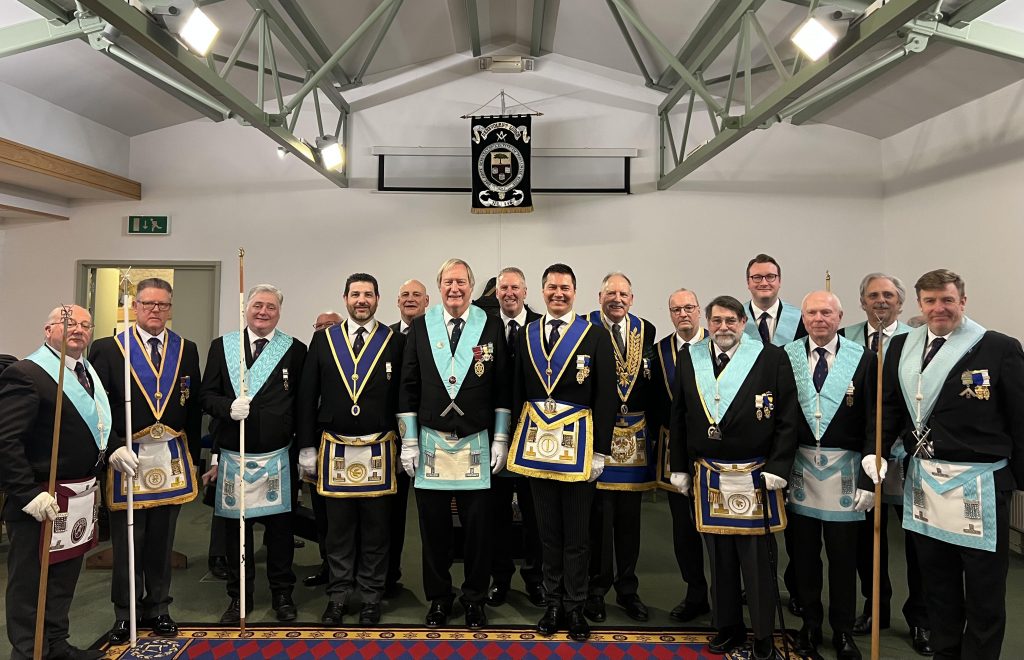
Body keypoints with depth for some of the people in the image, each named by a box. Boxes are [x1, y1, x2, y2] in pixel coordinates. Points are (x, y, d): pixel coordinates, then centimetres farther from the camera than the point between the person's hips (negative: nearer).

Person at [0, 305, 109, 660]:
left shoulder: (89, 372, 11)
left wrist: (92, 480, 14)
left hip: (80, 494, 9)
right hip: (42, 499, -8)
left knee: (66, 575, 20)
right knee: (31, 581, 6)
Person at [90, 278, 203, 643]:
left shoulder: (187, 350, 7)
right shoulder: (107, 349, -1)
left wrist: (192, 456, 8)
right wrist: (114, 447, -16)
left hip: (171, 458, 2)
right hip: (127, 457, -2)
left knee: (162, 540, 12)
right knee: (126, 541, 7)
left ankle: (158, 608, 27)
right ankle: (124, 613, 24)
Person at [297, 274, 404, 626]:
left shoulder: (395, 341, 1)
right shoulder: (323, 339, 5)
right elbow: (307, 396, 5)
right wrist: (306, 447, 2)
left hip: (379, 451, -1)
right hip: (335, 449, 1)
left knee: (376, 527, 8)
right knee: (338, 527, 10)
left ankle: (371, 597, 22)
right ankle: (338, 596, 25)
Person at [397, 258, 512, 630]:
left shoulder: (491, 326, 1)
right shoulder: (421, 327, 3)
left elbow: (502, 388, 3)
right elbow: (408, 387, 5)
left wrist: (501, 440, 0)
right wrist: (408, 442, 2)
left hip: (476, 445, -1)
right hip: (430, 443, 1)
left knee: (477, 527, 6)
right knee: (433, 527, 9)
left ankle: (474, 598, 25)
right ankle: (438, 597, 28)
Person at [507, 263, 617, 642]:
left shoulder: (596, 337, -3)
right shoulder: (526, 336, 7)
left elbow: (606, 398, -5)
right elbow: (518, 393, 10)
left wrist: (599, 450, -8)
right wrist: (522, 437, 6)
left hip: (578, 441, -3)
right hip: (537, 440, 3)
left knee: (577, 532, 7)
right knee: (548, 530, 13)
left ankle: (575, 607, 21)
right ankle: (553, 603, 26)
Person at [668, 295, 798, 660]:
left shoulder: (772, 358, -6)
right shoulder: (689, 359, 4)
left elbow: (787, 420, -5)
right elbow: (678, 417, 8)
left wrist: (777, 468, -10)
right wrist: (679, 467, 6)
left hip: (755, 476, -3)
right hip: (707, 476, 3)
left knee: (757, 559, 8)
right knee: (719, 557, 13)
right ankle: (728, 627, 30)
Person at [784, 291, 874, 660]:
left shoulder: (861, 359, -4)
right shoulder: (786, 357, -1)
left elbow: (873, 423, -3)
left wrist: (869, 478, -7)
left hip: (844, 472, -1)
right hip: (799, 467, 1)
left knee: (843, 555, 9)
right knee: (804, 553, 13)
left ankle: (843, 630, 27)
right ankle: (810, 623, 31)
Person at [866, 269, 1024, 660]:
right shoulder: (901, 347, 5)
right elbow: (889, 408, 9)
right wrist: (877, 451, -5)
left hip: (980, 485, -4)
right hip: (924, 480, 4)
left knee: (984, 594, 9)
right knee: (937, 585, 19)